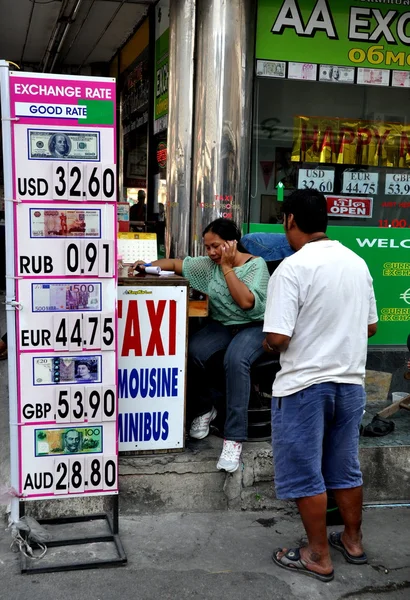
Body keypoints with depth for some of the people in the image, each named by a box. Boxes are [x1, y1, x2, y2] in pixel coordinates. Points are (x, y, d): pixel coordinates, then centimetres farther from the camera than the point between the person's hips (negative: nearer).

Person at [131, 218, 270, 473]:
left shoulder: (256, 264, -10)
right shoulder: (209, 264, 5)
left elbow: (246, 302, -23)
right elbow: (176, 264, 14)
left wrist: (227, 267, -19)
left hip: (253, 327, -4)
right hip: (222, 325, 5)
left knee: (235, 360, -37)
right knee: (194, 352, -27)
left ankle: (234, 438, -33)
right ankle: (204, 408, 3)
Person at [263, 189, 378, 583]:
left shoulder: (292, 268, -18)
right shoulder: (357, 263, 3)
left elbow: (277, 337, -22)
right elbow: (370, 326, 11)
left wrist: (269, 345, -1)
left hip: (304, 384, -6)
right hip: (350, 381, 7)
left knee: (305, 474, 8)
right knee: (345, 468, 20)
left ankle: (318, 556, 19)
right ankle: (352, 541, 35)